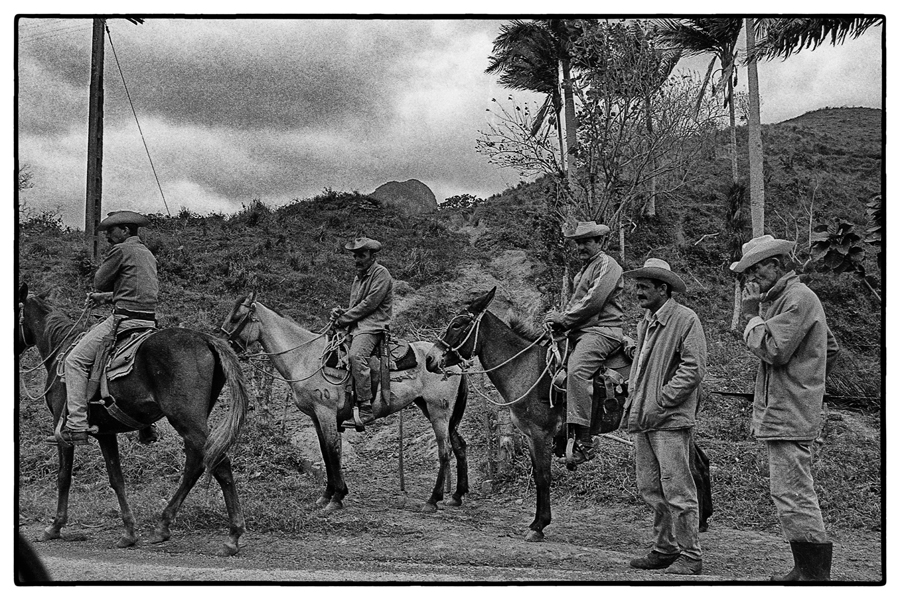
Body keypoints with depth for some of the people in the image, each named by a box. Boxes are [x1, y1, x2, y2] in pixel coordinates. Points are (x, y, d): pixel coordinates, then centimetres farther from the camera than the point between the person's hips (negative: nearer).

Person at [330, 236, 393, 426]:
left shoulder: (381, 273, -5)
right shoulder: (358, 277, 24)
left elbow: (369, 304, -14)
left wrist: (343, 319, -10)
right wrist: (341, 312, 6)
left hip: (372, 326, -10)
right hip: (356, 326, 10)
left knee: (356, 356, -33)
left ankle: (365, 408, -36)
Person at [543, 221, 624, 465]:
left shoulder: (607, 265, -4)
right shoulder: (585, 268, 26)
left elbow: (593, 301, -15)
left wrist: (564, 318, -10)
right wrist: (558, 318, 3)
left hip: (602, 330, -11)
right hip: (579, 330, 11)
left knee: (576, 371, -31)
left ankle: (583, 440, -35)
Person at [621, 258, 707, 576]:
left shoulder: (686, 319, -8)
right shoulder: (644, 323, 18)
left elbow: (694, 368, -15)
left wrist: (662, 400, -17)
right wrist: (633, 398, 11)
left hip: (671, 419, -8)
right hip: (643, 419, 8)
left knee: (678, 490, -5)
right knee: (650, 488, 11)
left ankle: (690, 555, 2)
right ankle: (665, 549, 21)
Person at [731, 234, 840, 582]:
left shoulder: (798, 298, -13)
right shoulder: (784, 298, 20)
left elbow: (773, 350, -22)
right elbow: (831, 348, 29)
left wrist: (751, 315, -10)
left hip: (788, 416, -11)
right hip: (781, 414, 11)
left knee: (792, 496, -11)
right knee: (793, 496, 14)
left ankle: (815, 574, -8)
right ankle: (807, 570, 19)